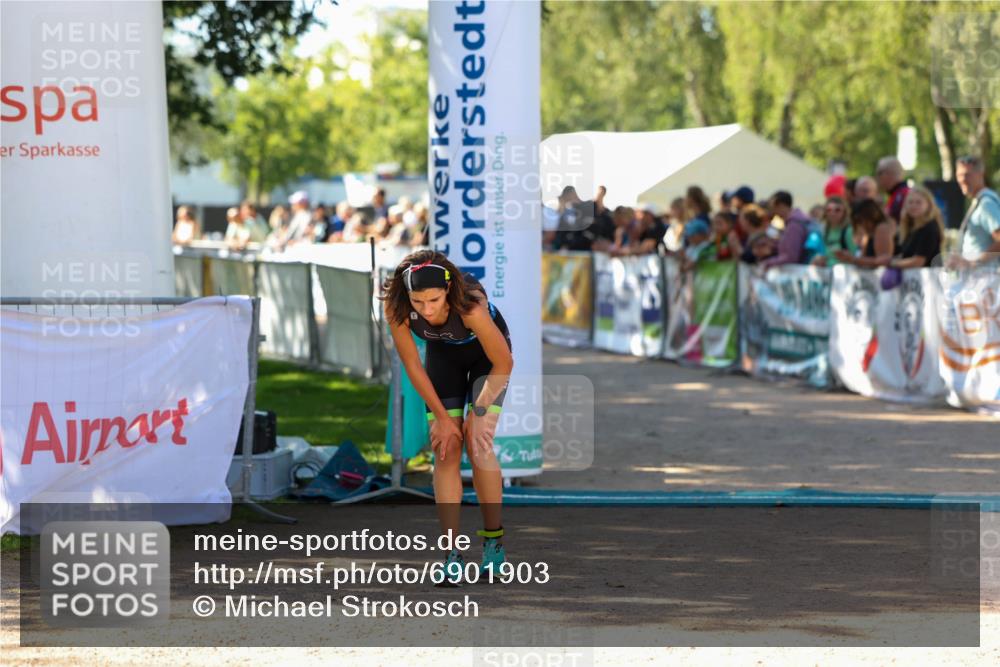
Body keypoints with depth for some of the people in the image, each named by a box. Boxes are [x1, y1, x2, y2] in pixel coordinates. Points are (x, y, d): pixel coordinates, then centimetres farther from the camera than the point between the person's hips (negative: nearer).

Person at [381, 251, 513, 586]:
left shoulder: (471, 305, -41)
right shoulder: (396, 309, -33)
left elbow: (503, 363, -25)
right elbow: (413, 366, -17)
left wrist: (479, 413, -19)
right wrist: (441, 416, -13)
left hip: (485, 353, -3)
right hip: (442, 354, 3)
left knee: (478, 444, -14)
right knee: (445, 451, -7)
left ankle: (494, 542, 1)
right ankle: (453, 554, -5)